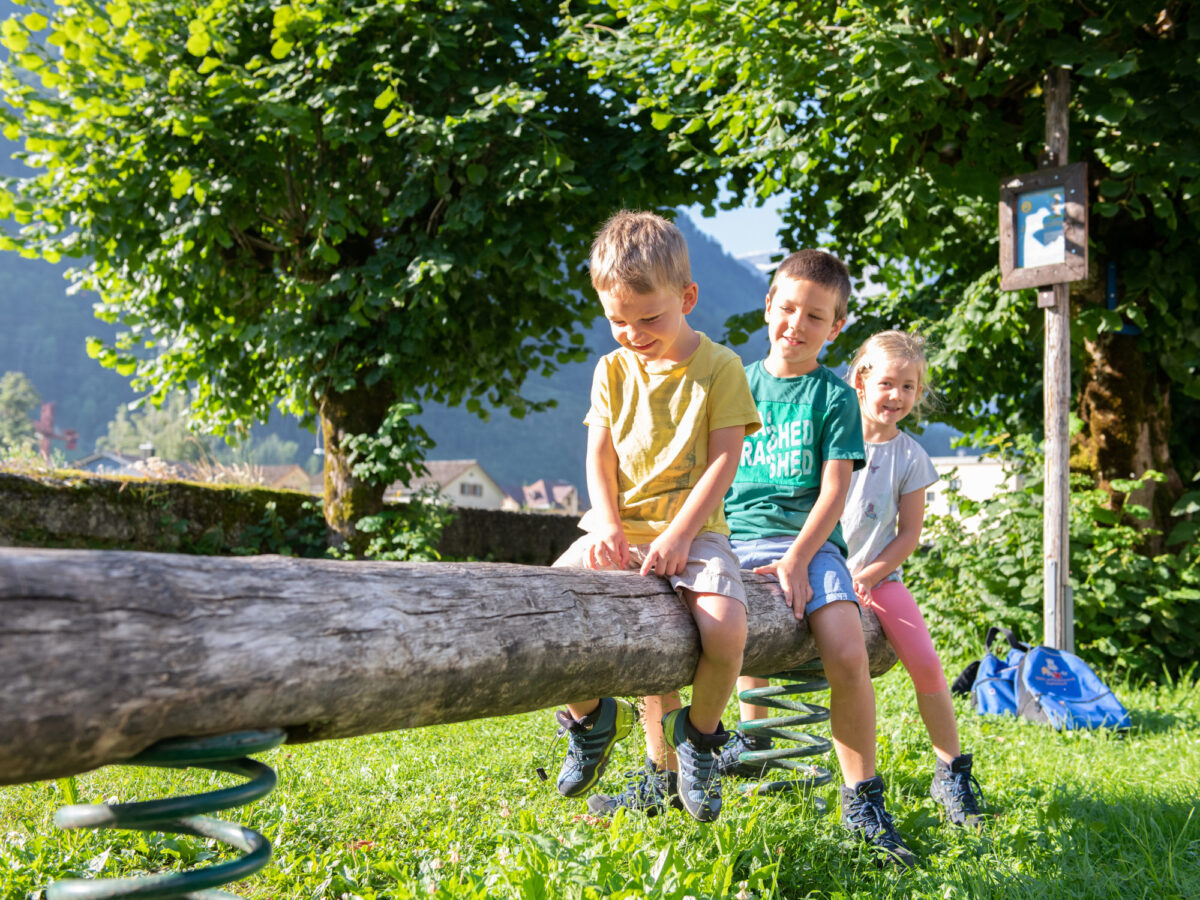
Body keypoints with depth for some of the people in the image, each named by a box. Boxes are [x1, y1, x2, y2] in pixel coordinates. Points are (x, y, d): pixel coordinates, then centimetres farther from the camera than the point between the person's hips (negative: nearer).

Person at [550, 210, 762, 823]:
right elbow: (599, 455, 7)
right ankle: (590, 716, 8)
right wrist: (608, 525, -12)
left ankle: (700, 732, 4)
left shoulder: (719, 367, -2)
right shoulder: (613, 370, 10)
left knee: (725, 628, -30)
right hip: (621, 528, 3)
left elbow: (723, 461, -7)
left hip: (694, 529, -3)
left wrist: (678, 536, -17)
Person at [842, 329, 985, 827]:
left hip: (878, 574, 1)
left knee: (926, 664, -13)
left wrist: (865, 577, -10)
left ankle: (951, 772, 3)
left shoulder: (910, 456, 2)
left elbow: (909, 533, 2)